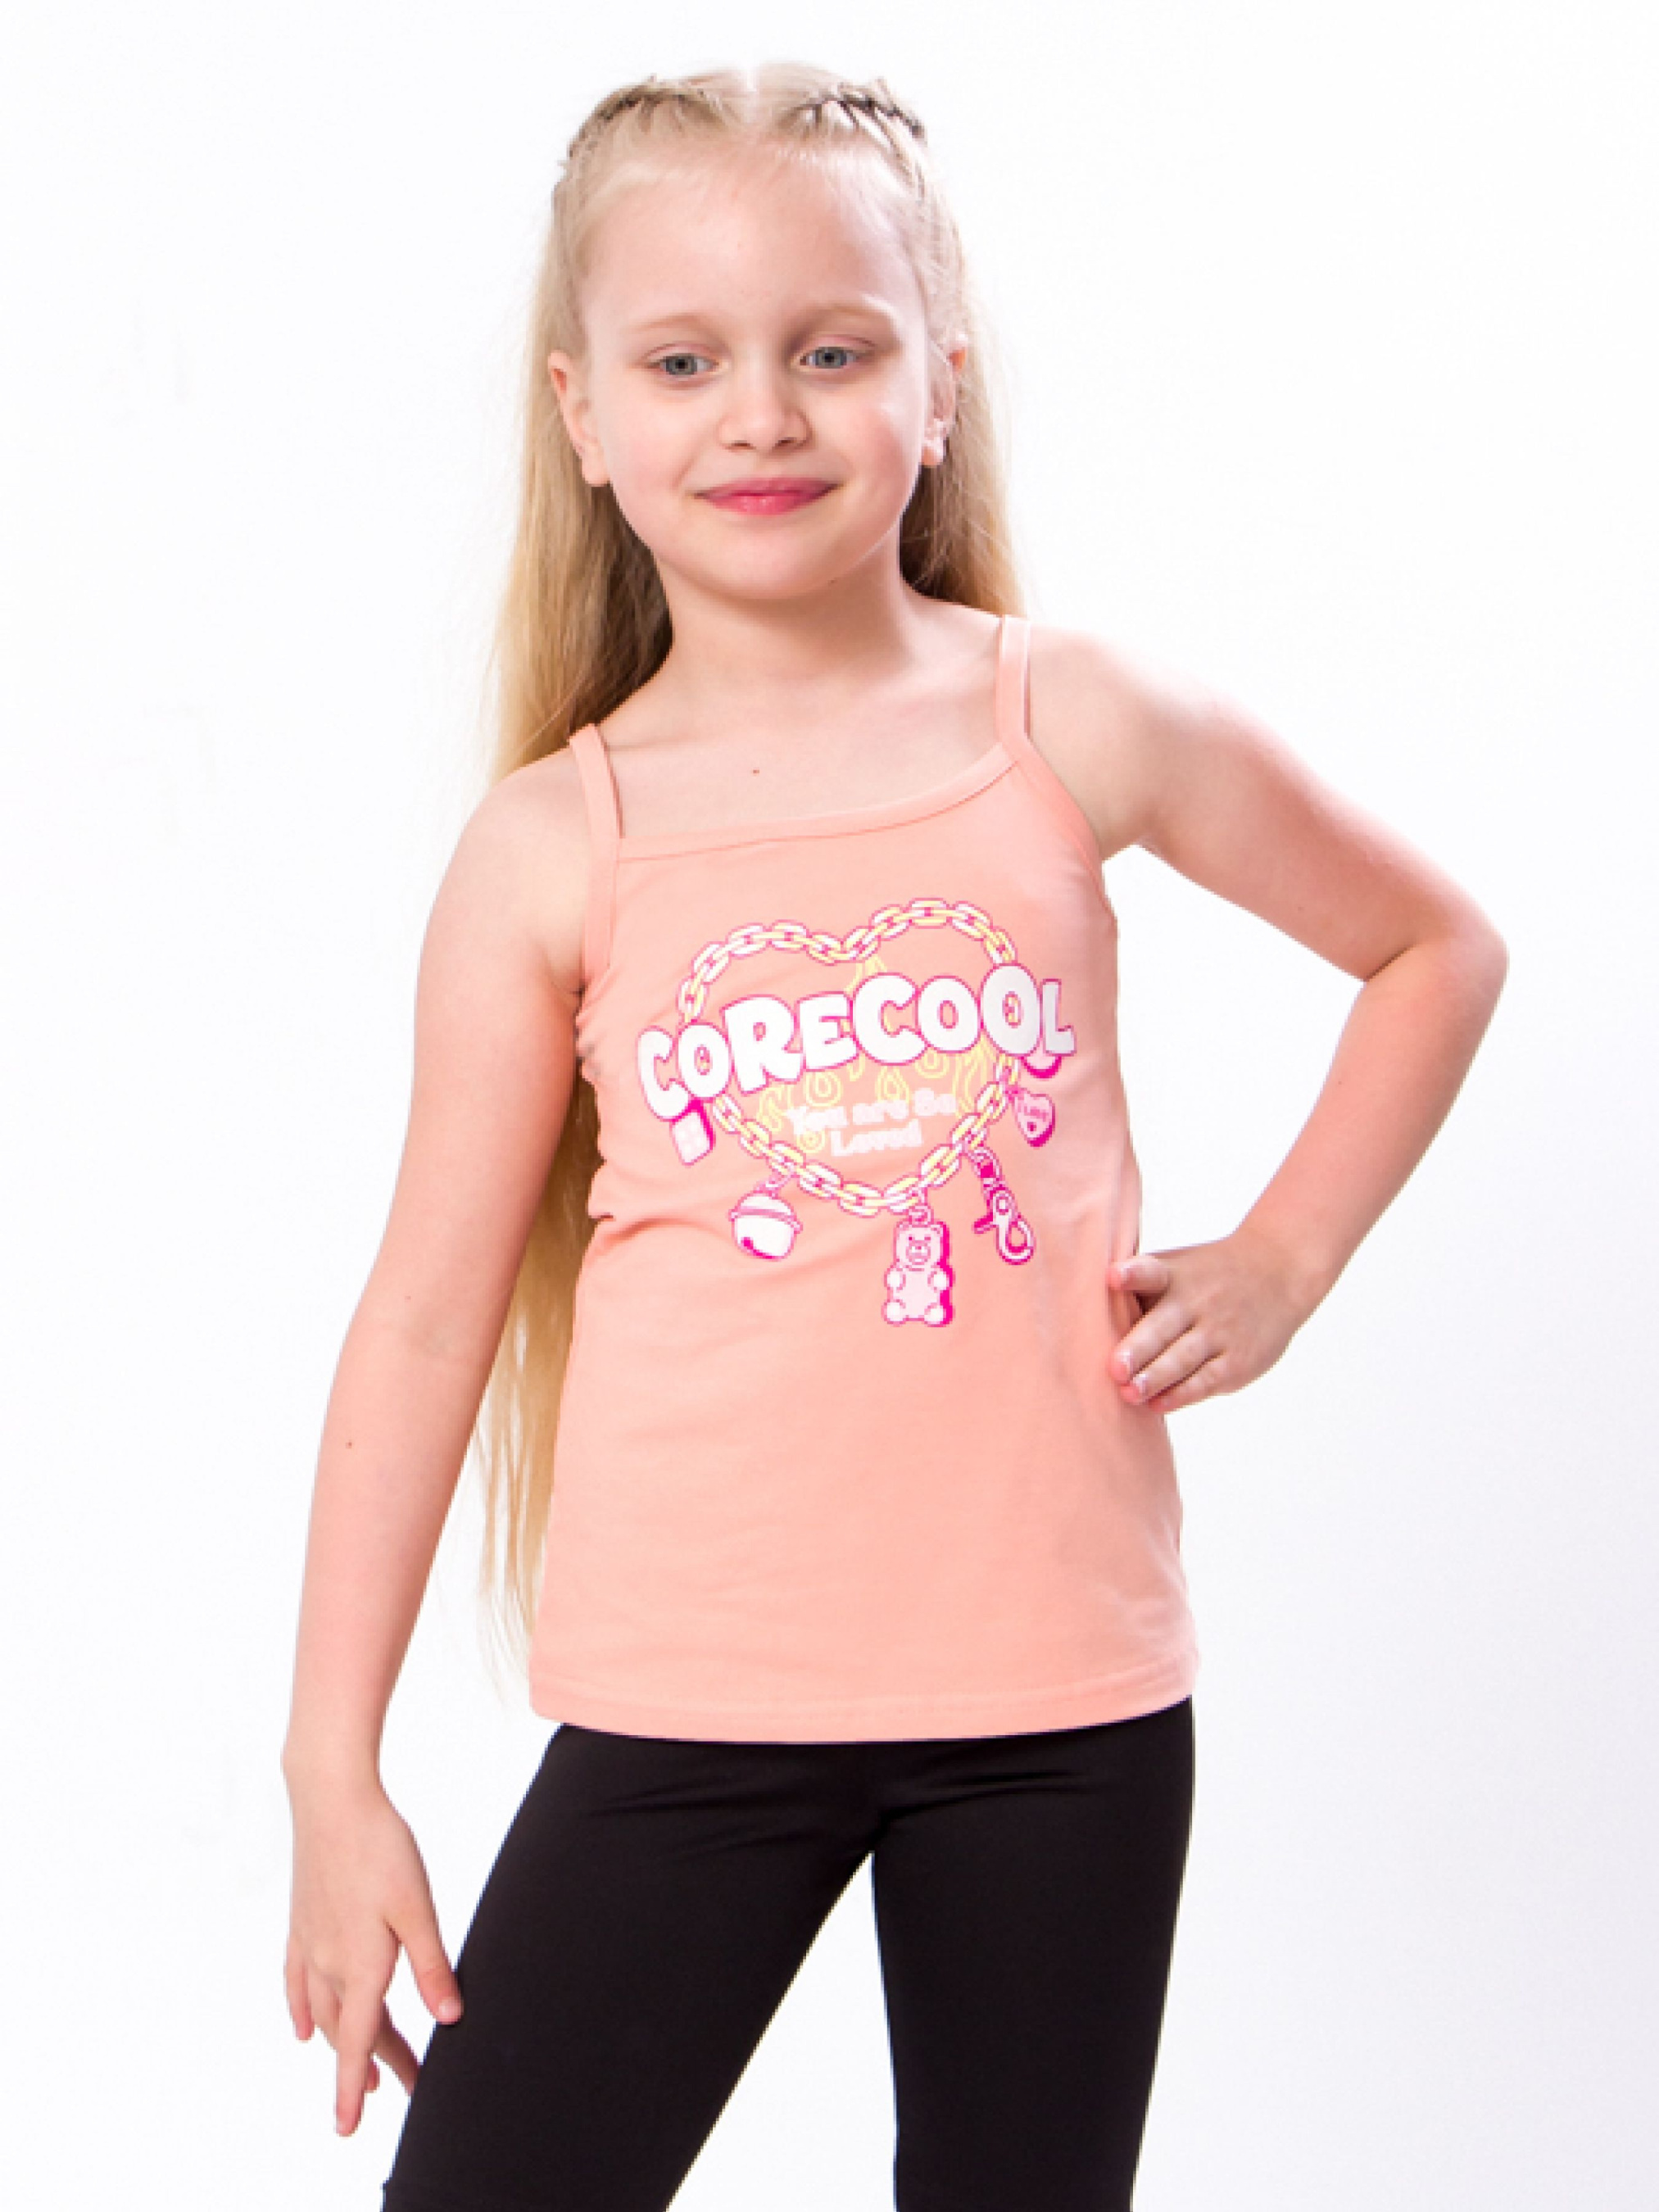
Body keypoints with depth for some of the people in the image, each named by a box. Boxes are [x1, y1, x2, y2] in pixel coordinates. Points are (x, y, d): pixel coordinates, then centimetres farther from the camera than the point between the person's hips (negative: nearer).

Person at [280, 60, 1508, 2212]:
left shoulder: (1078, 727, 0)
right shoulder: (551, 849, -2)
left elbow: (1438, 946, 15)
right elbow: (425, 1319, 0)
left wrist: (1279, 1263, 6)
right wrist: (337, 1776, -1)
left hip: (1060, 1698, 1)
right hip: (690, 1700, -1)